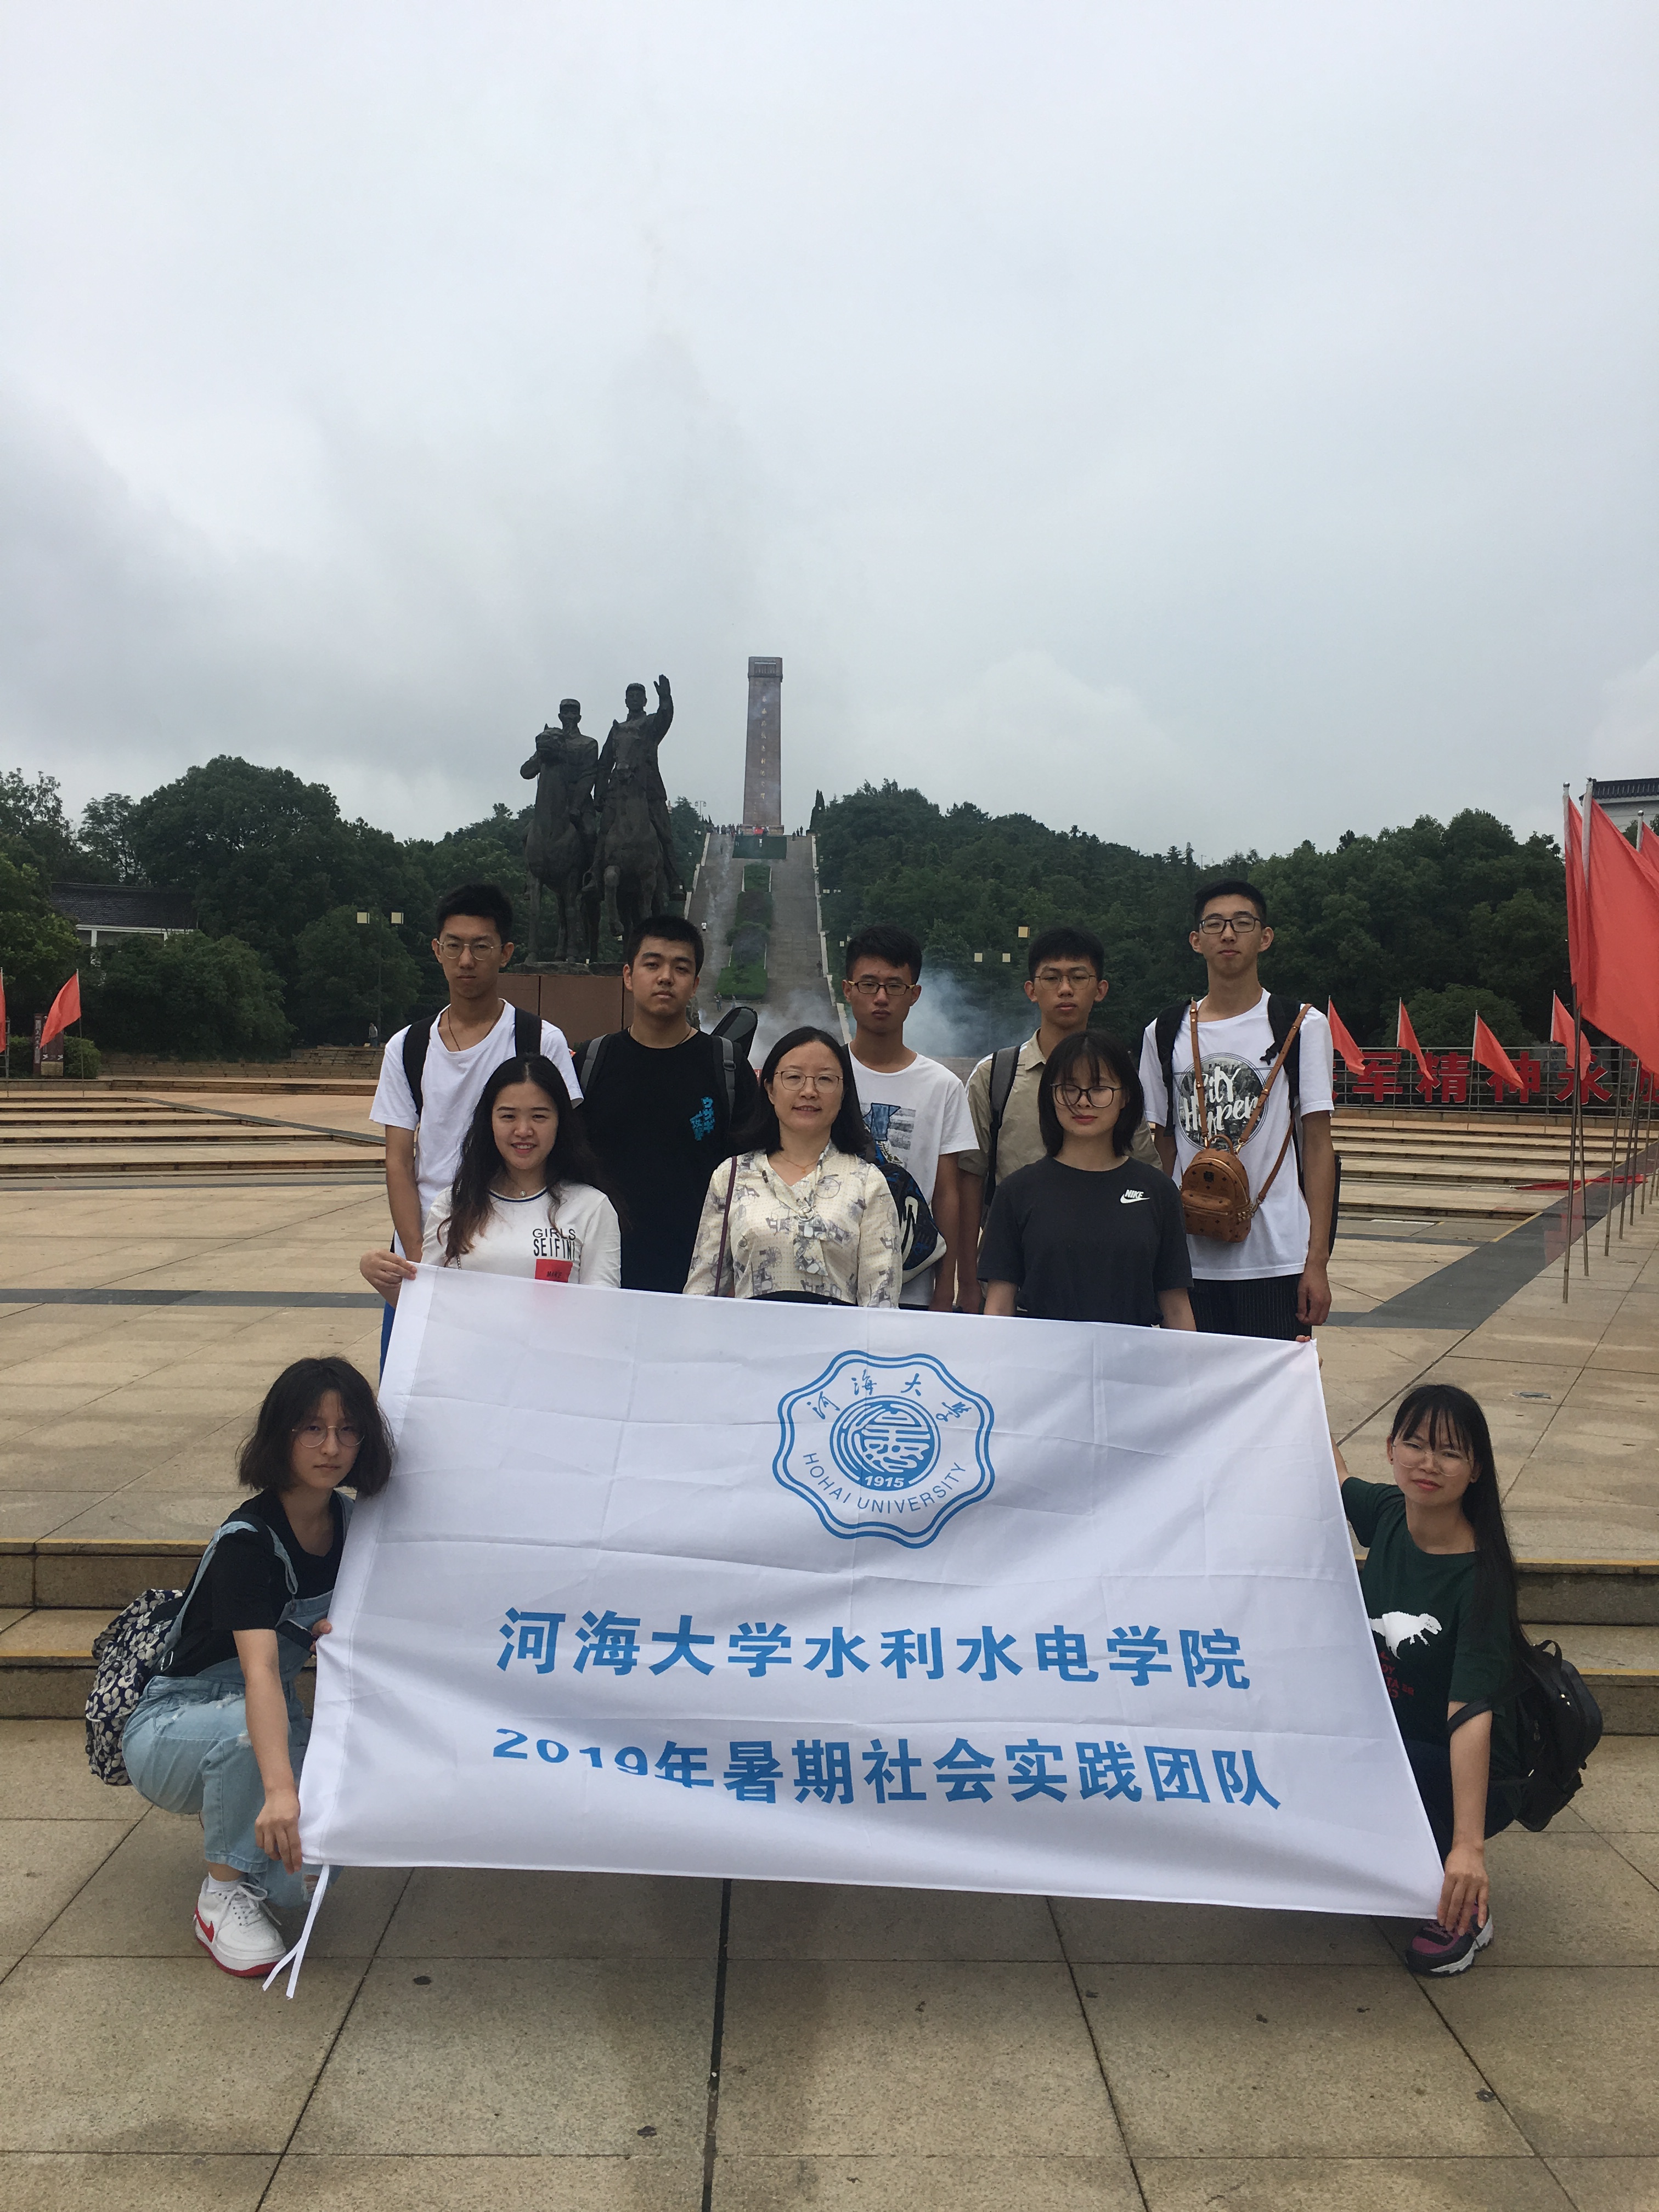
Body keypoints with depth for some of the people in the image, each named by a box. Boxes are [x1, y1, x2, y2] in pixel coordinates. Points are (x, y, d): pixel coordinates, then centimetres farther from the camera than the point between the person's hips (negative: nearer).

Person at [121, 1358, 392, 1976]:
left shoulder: (349, 1523, -7)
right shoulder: (247, 1542, -28)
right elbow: (260, 1669, -42)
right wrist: (279, 1787, -57)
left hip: (266, 1721, 5)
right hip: (171, 1729, -4)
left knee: (299, 1876, -21)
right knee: (247, 1723, -39)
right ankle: (223, 1895, -16)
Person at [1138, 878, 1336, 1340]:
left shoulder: (1303, 1025, 2)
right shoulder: (1165, 1033, 9)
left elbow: (1317, 1146, 0)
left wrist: (1317, 1259, -6)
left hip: (1277, 1262, -2)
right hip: (1190, 1257, 2)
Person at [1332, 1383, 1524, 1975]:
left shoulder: (1480, 1577, -26)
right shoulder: (1387, 1513, -9)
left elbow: (1471, 1715, -35)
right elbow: (1336, 1477, 16)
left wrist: (1469, 1847, -42)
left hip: (1465, 1774, -6)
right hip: (1389, 1739, 6)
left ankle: (1463, 1912, -7)